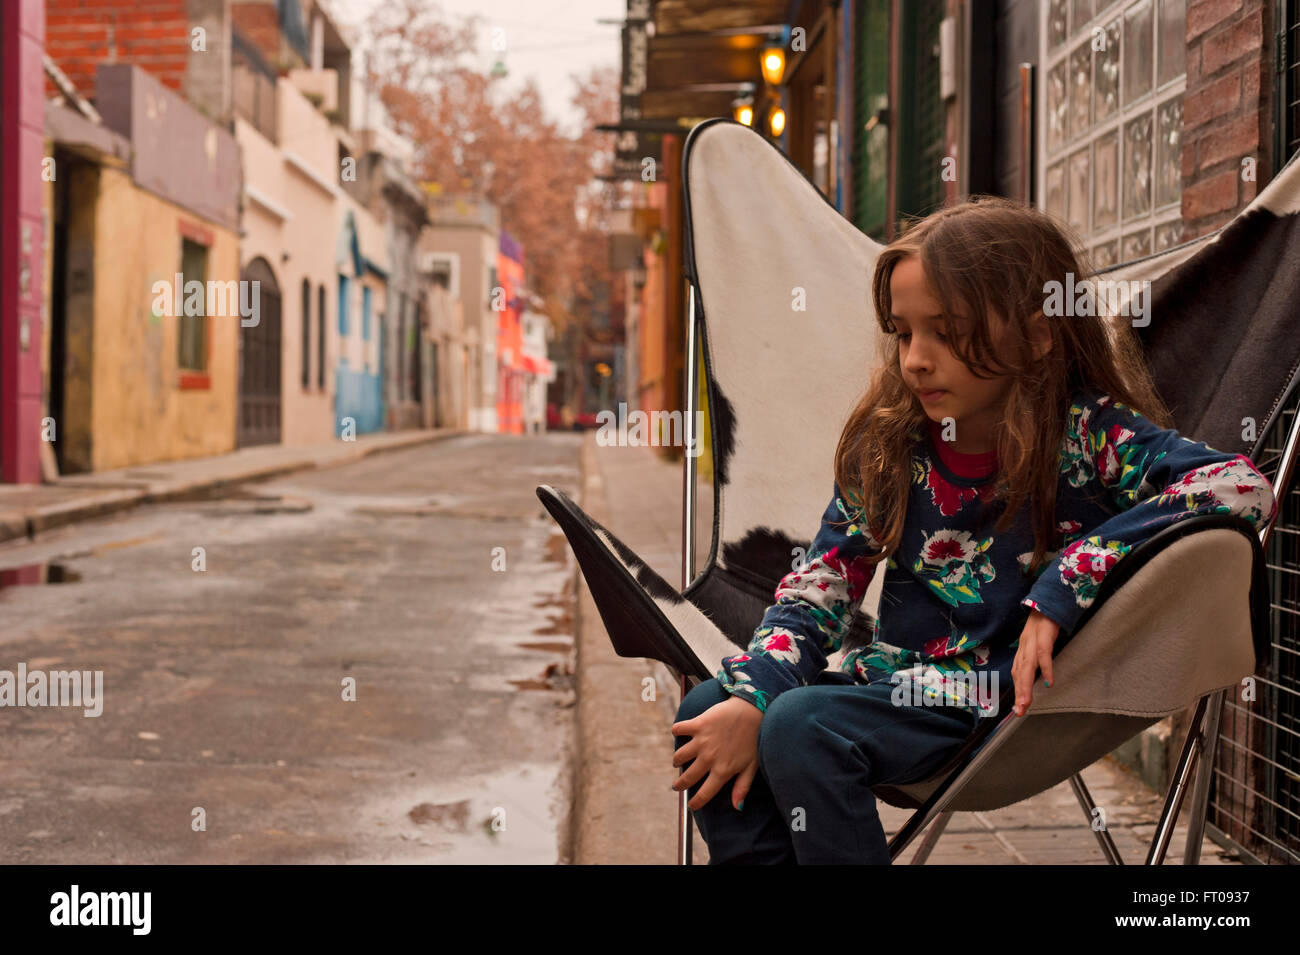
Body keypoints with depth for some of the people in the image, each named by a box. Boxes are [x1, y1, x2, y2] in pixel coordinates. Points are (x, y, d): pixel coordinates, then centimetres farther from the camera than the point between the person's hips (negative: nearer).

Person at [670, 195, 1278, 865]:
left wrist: (1065, 586, -28)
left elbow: (1244, 486, -27)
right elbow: (820, 583, 2)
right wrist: (751, 695, -15)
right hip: (891, 671, 6)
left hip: (1000, 692, -6)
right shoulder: (890, 442, 2)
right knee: (707, 711, -7)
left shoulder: (1088, 434, -13)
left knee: (800, 726, -26)